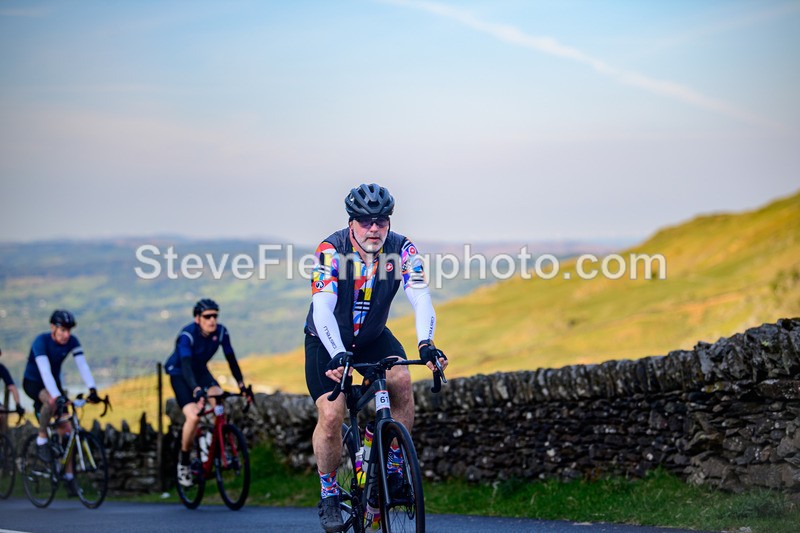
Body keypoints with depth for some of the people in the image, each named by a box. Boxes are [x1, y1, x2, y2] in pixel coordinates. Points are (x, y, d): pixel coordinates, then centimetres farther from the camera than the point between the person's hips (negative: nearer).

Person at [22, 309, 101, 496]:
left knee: (66, 428, -6)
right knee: (52, 401, -39)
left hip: (54, 382, 5)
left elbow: (82, 365, -23)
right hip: (33, 382, -5)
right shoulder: (41, 341, -29)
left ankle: (68, 476, 1)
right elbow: (45, 371, -40)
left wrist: (92, 389, -39)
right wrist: (58, 396, -52)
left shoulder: (72, 342, -15)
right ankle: (42, 438, -15)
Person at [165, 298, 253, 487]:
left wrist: (242, 386, -21)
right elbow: (186, 366, -41)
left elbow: (231, 360, -11)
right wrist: (197, 391, -56)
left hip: (200, 371, 5)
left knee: (220, 403, -25)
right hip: (179, 374, -4)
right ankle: (183, 463, -6)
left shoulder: (221, 332, -16)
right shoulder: (187, 335, -31)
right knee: (193, 416, -24)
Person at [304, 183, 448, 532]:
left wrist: (425, 343, -48)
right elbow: (322, 309, -36)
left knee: (401, 381, -26)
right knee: (330, 415, -17)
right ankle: (328, 496, 3)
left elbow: (421, 298, -29)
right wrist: (338, 355, -51)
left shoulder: (402, 250, -18)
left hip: (373, 338, 2)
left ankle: (394, 468, -9)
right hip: (327, 342, -2)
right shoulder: (331, 250, -26)